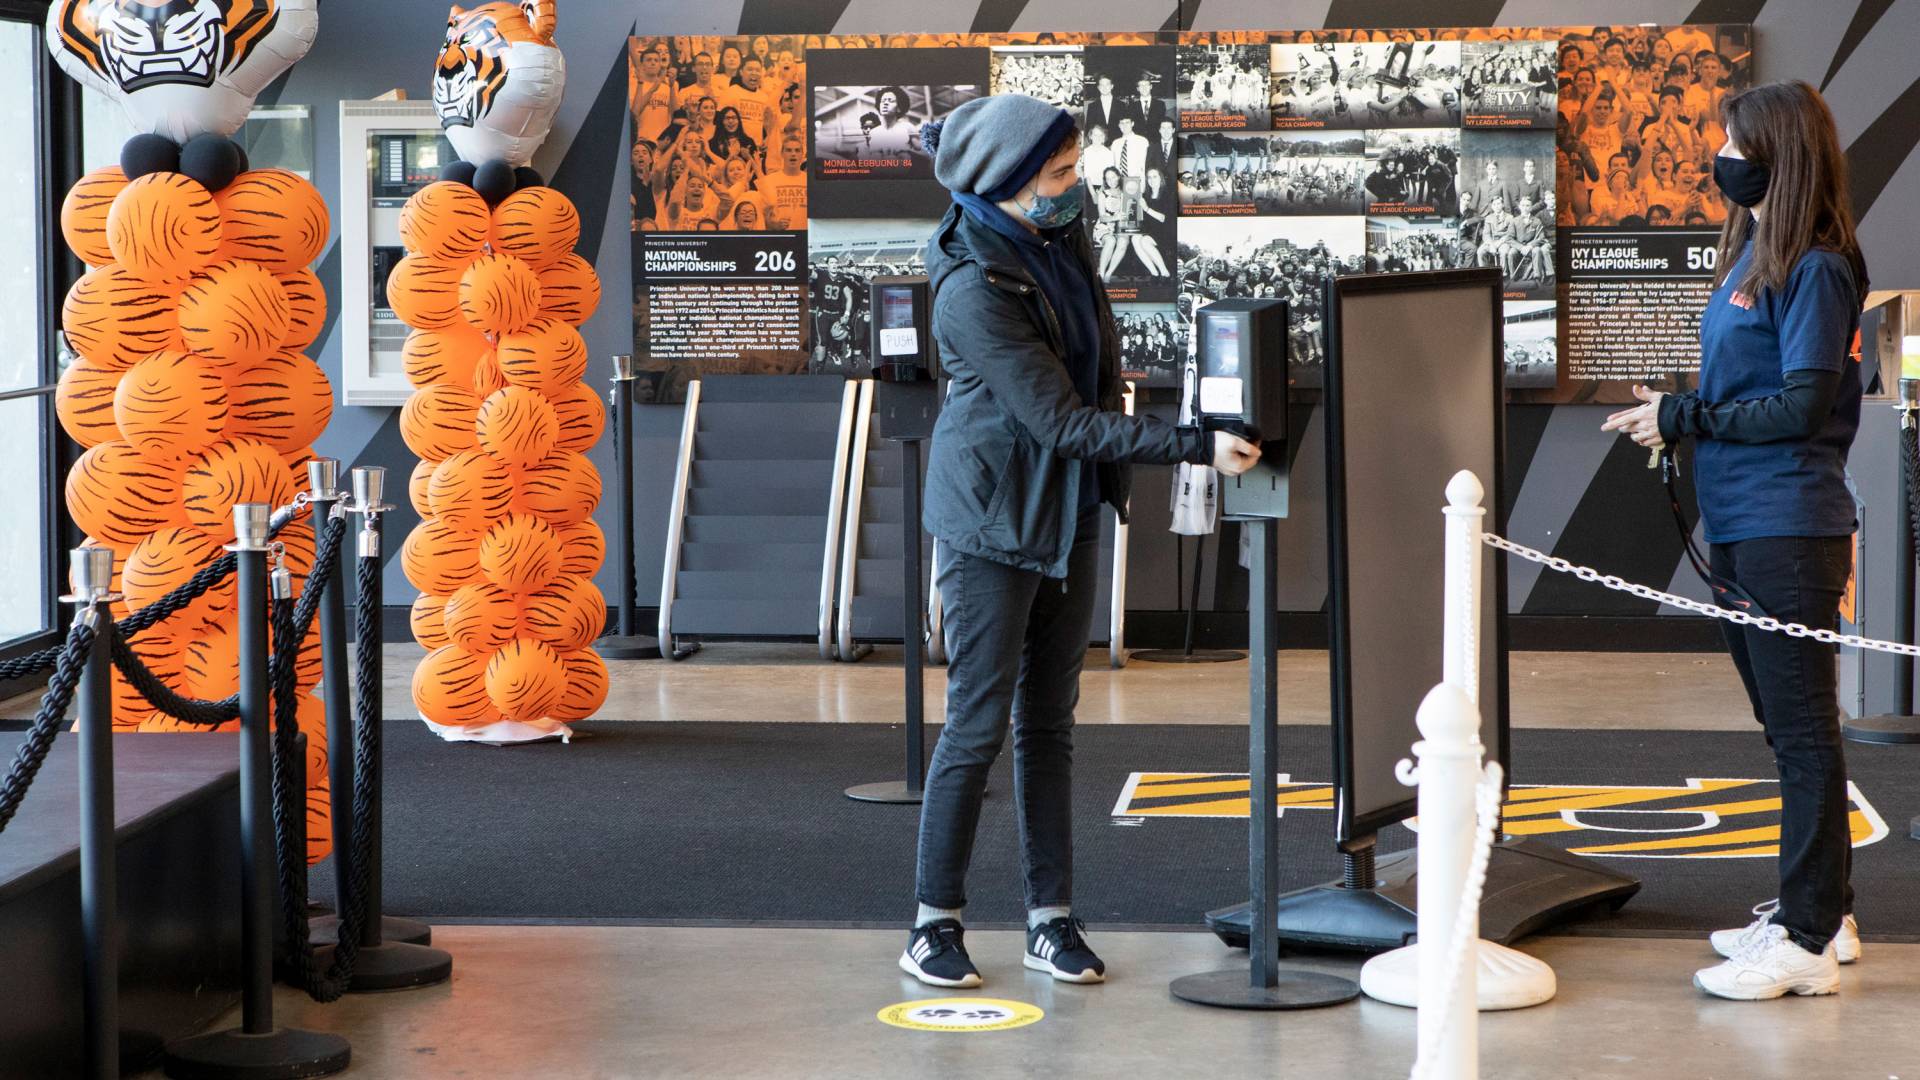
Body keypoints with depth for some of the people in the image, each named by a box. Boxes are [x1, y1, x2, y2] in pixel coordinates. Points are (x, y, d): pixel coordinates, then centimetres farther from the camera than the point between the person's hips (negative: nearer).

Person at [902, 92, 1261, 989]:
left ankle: (1051, 918, 13)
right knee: (979, 720, -4)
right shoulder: (975, 288, -23)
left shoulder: (1060, 238, 2)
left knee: (1049, 719, 9)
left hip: (1069, 511, 8)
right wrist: (1196, 446, -28)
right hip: (994, 516, -8)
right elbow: (1063, 422, -25)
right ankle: (935, 923, 5)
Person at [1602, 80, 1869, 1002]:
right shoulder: (1750, 254, 14)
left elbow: (1801, 407, -18)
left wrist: (1684, 417, -14)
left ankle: (1807, 942, -3)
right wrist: (1677, 417, 4)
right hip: (1741, 526, 10)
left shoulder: (1813, 268, -13)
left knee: (1803, 729, -6)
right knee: (1786, 726, 16)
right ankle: (1820, 908, 25)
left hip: (1790, 529, -10)